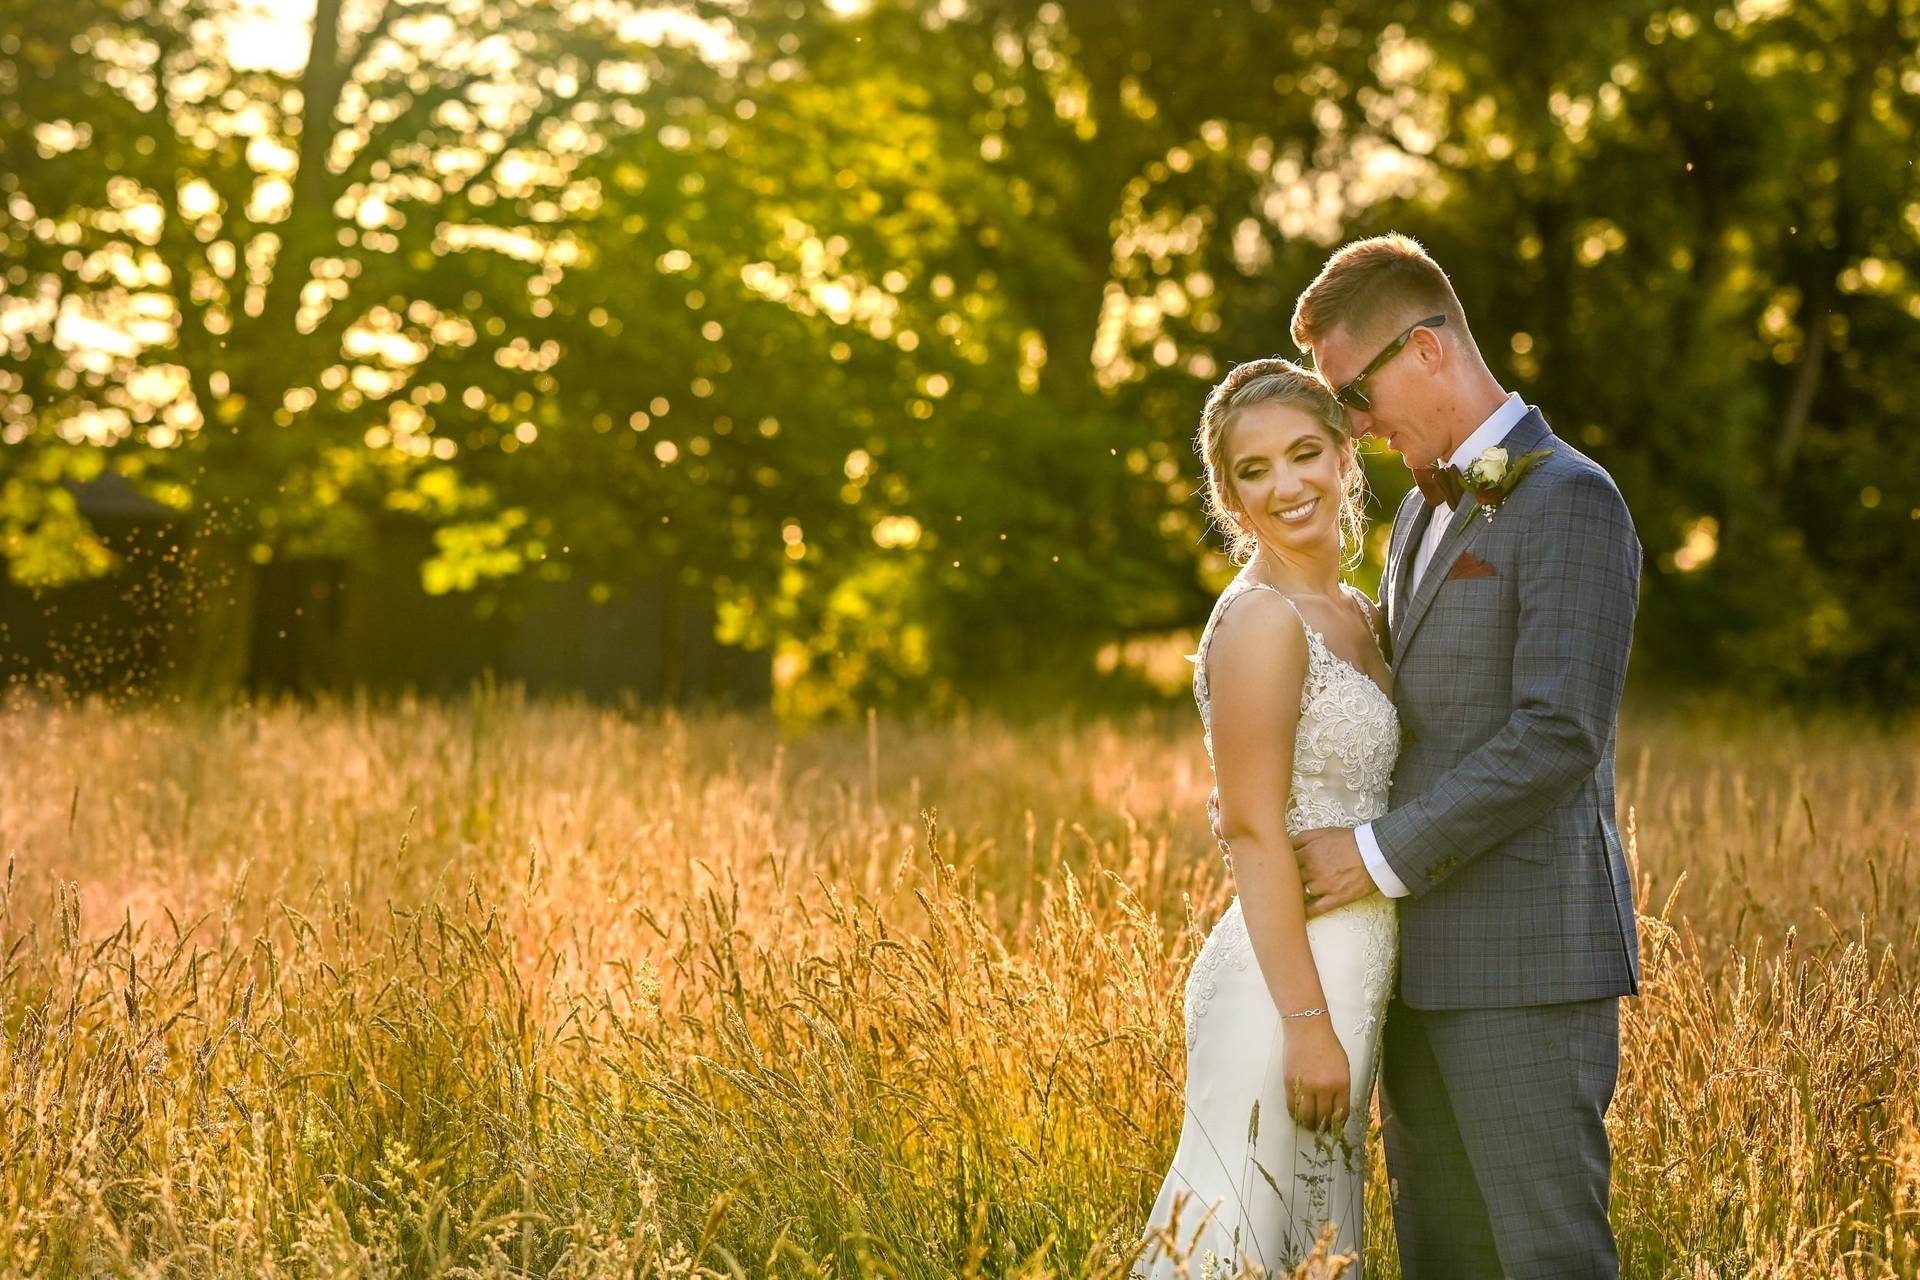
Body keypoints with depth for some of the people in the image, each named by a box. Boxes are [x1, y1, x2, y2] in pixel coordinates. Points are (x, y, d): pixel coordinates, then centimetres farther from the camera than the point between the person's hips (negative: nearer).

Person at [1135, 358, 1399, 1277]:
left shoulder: (1353, 614, 13)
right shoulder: (1261, 620, -14)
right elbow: (1253, 832, -18)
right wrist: (1307, 1023, -21)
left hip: (1345, 982, 9)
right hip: (1282, 990, -9)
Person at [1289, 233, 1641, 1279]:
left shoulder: (1569, 503, -11)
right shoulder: (1423, 514, 19)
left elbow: (1558, 737, -20)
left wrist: (1384, 855, -16)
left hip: (1528, 960, -9)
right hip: (1429, 961, 9)